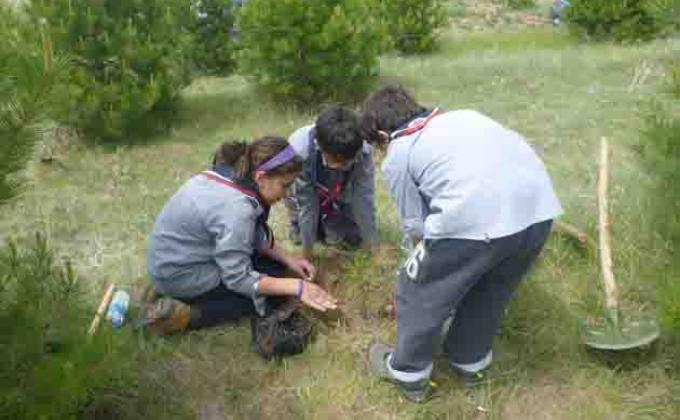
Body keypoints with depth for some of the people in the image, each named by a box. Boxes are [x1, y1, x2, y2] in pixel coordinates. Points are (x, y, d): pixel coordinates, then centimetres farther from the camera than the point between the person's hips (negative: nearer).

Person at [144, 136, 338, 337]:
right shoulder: (236, 209, -33)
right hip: (181, 274, -9)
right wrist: (296, 287, -24)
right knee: (267, 295, -5)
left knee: (274, 263, 11)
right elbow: (239, 279, -26)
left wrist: (287, 259, -3)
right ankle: (185, 315, -9)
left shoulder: (235, 176, -6)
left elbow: (256, 232, 5)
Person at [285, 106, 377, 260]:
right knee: (299, 236, -5)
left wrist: (371, 249, -27)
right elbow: (306, 204, -34)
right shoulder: (299, 148, -42)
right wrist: (307, 256, -27)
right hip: (304, 193, 0)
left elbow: (364, 198, -31)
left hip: (340, 196, 1)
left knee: (351, 239, -6)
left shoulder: (363, 151, -39)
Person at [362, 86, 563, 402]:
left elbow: (415, 225, 18)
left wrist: (426, 259, 39)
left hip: (476, 218, -6)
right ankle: (470, 361, 49)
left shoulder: (396, 157, 15)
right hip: (539, 208, 7)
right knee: (491, 290, 30)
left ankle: (408, 372, 37)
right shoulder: (461, 116, 30)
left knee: (419, 293, 19)